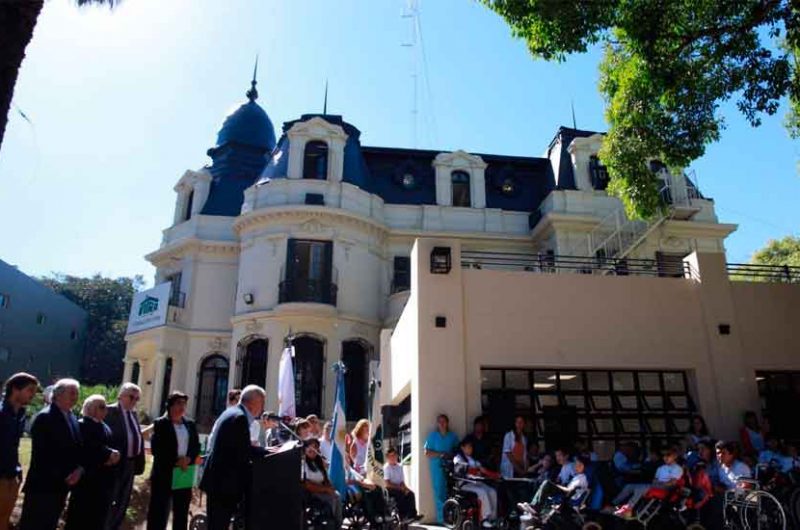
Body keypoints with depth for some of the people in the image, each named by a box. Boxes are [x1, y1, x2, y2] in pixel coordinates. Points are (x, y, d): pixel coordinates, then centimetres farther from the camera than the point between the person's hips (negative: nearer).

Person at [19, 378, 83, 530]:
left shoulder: (72, 418, 11)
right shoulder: (44, 417, -15)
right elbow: (41, 454, -19)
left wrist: (79, 469, -6)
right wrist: (63, 476, -17)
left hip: (61, 485, 8)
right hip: (43, 484, -8)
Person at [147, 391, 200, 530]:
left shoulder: (190, 424, 10)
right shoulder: (160, 424, -3)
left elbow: (197, 446, 8)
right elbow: (156, 448, -11)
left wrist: (188, 459, -11)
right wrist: (175, 461, -17)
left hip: (185, 474, 4)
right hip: (164, 473, -4)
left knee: (182, 511, 11)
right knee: (159, 511, 1)